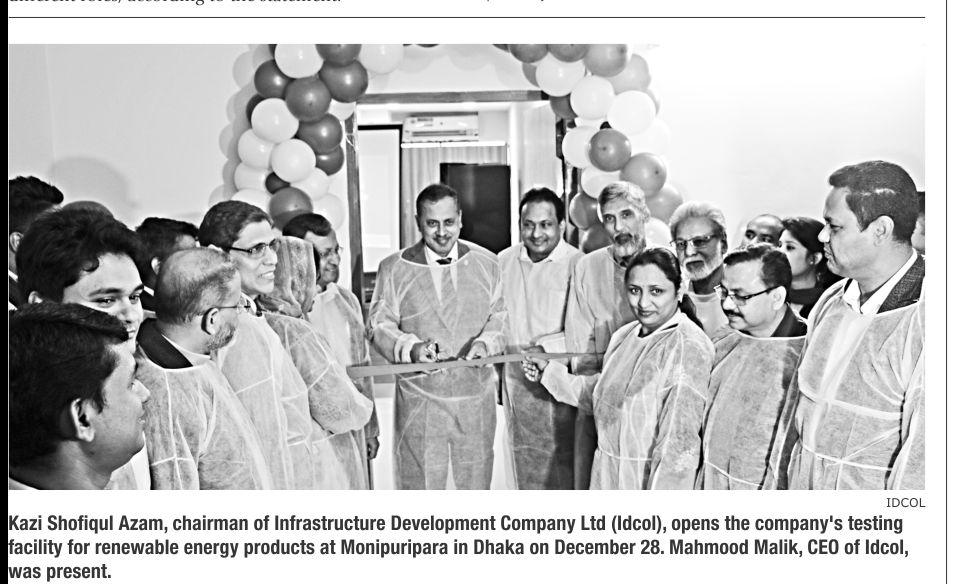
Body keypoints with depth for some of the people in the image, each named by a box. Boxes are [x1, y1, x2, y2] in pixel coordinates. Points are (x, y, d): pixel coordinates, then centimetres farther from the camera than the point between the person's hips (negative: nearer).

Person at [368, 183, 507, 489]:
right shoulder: (393, 268, -1)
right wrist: (412, 347, -19)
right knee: (419, 484, 6)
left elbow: (501, 316, 8)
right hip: (418, 399, -2)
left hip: (476, 397, 2)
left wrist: (485, 342, -13)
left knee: (476, 482, 14)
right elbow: (379, 325, 0)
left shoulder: (486, 263, 4)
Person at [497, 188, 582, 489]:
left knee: (565, 469, 2)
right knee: (526, 469, 17)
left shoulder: (578, 264, -13)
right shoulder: (504, 261, 4)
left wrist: (545, 346, -27)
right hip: (516, 383, 5)